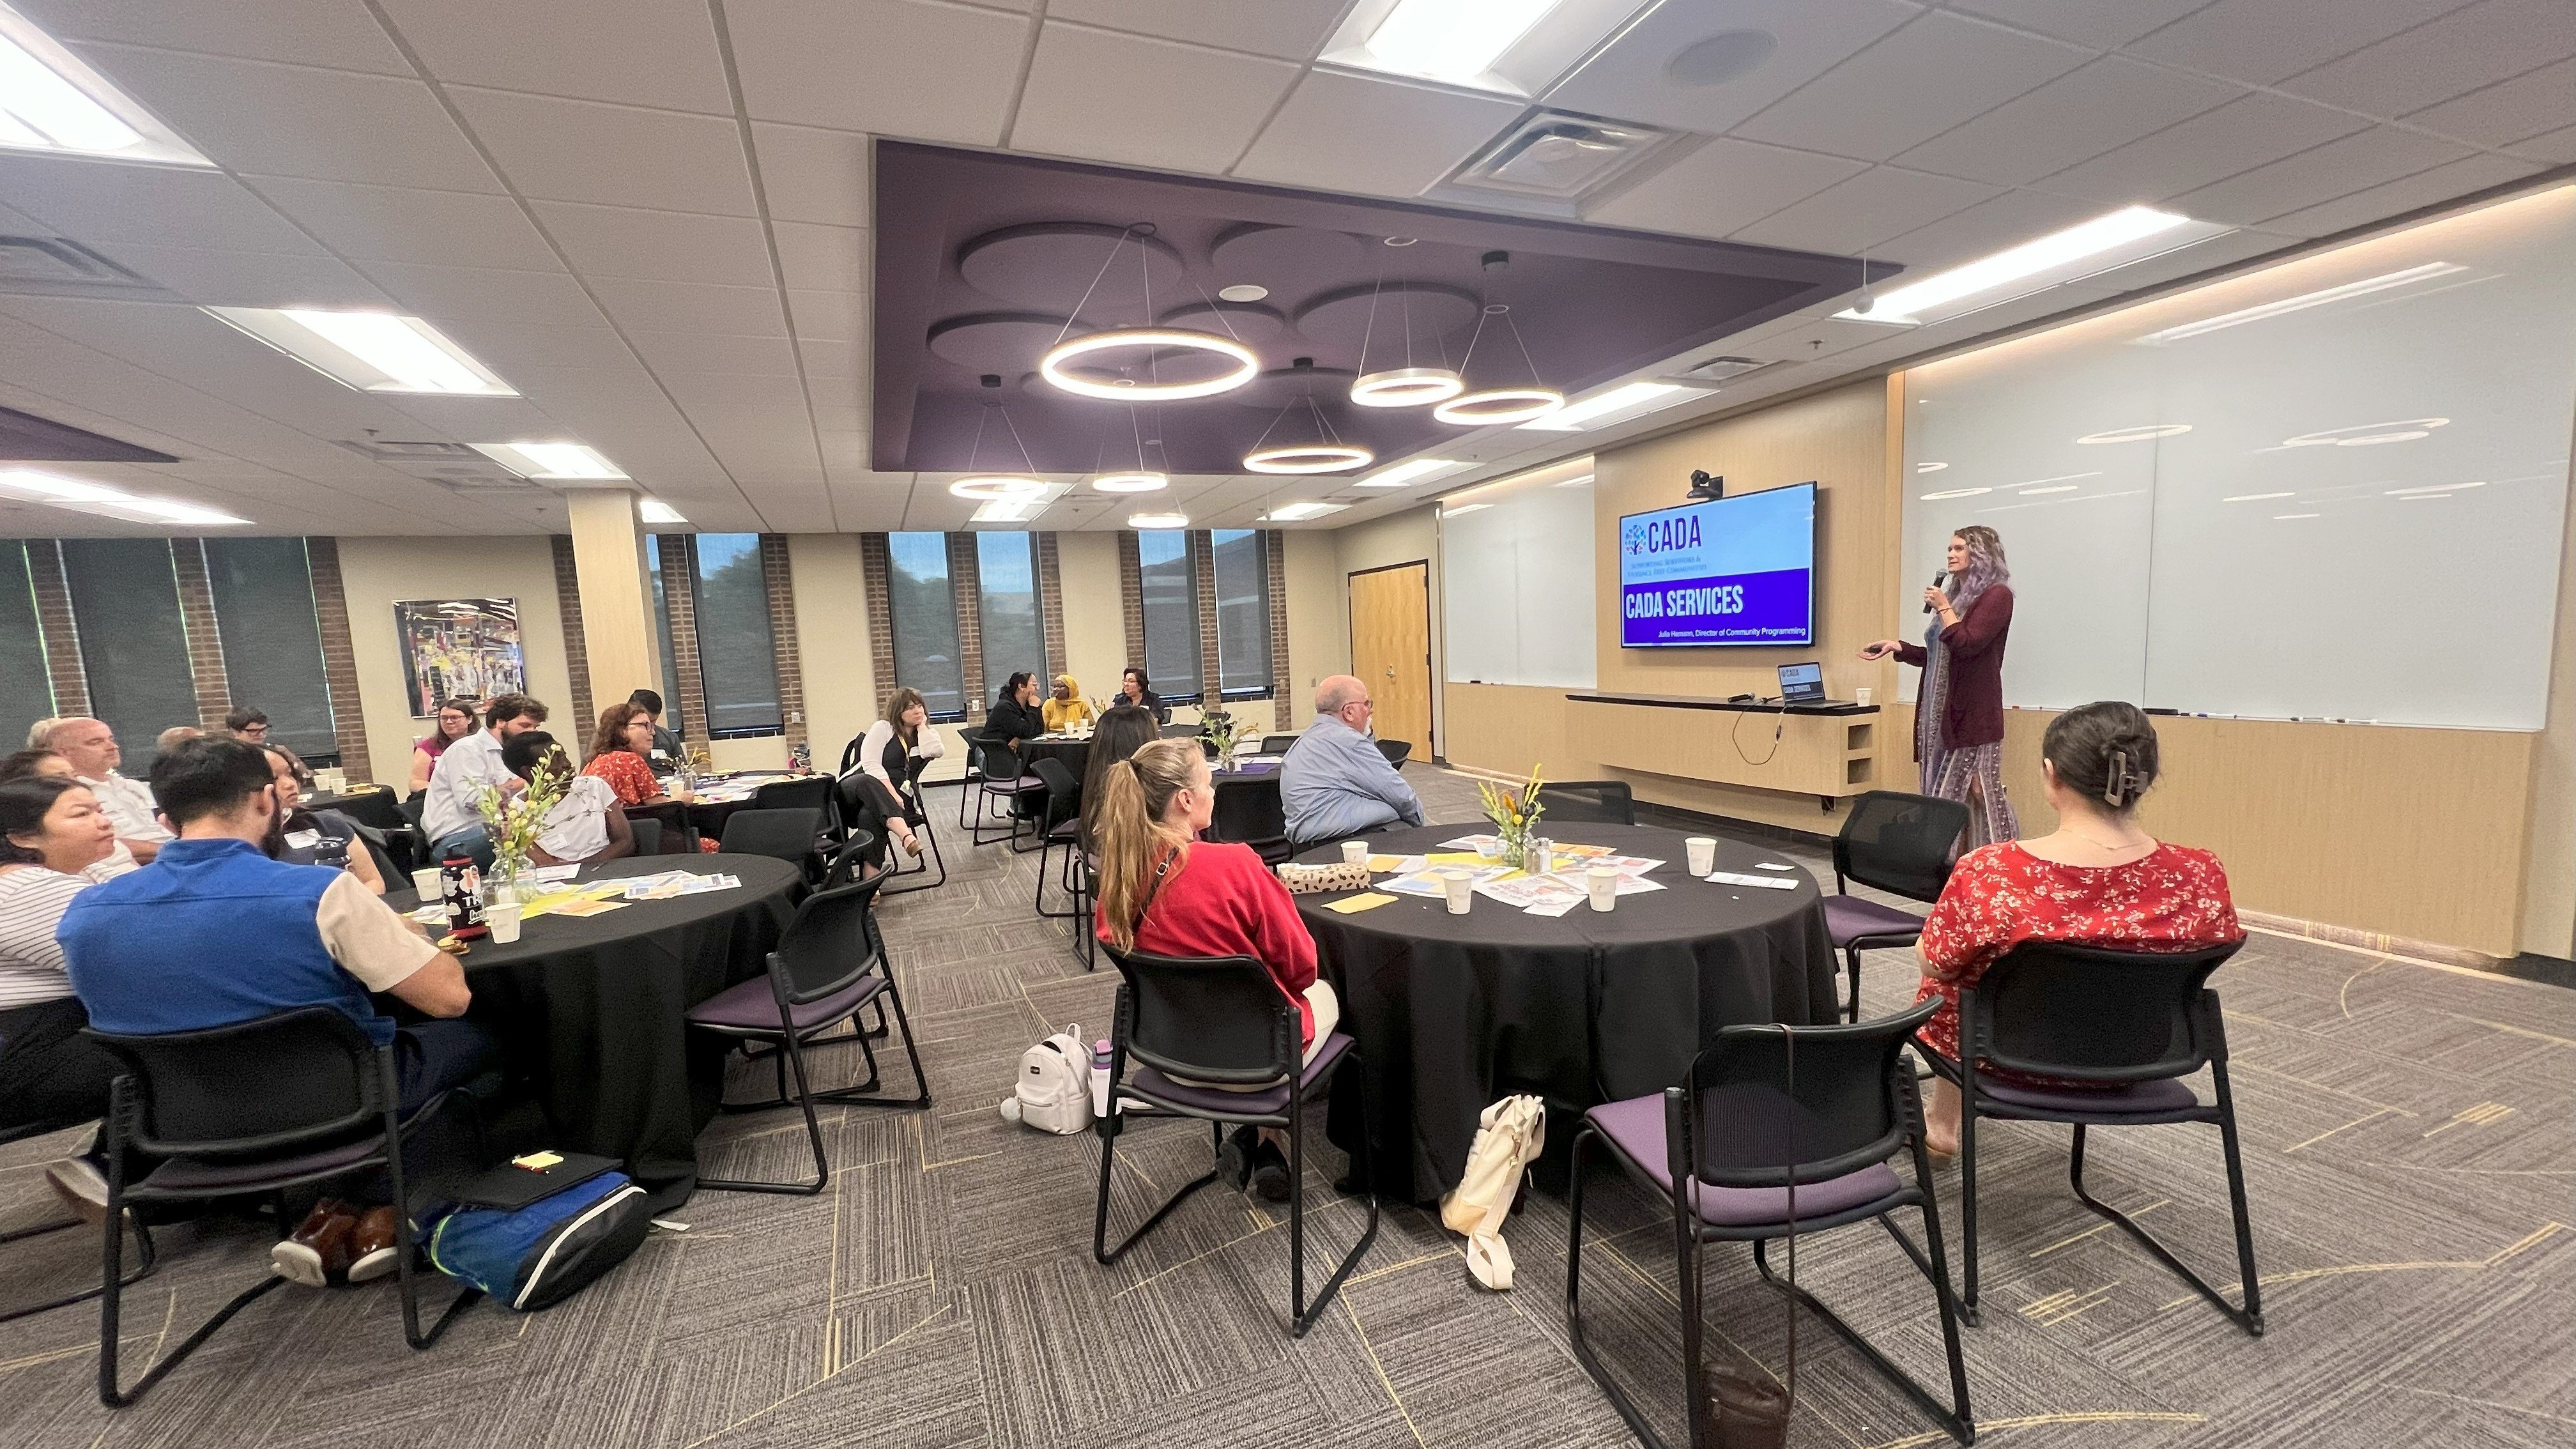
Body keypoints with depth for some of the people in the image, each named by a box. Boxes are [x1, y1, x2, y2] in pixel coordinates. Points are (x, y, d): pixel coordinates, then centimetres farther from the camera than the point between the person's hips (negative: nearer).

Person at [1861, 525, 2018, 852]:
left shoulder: (1997, 595, -5)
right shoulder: (1958, 596, 19)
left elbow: (1966, 645, -18)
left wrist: (1943, 608, -8)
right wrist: (1897, 647, 14)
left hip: (1973, 714, -8)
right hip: (1941, 712, 8)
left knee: (1978, 798, -6)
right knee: (1942, 797, 5)